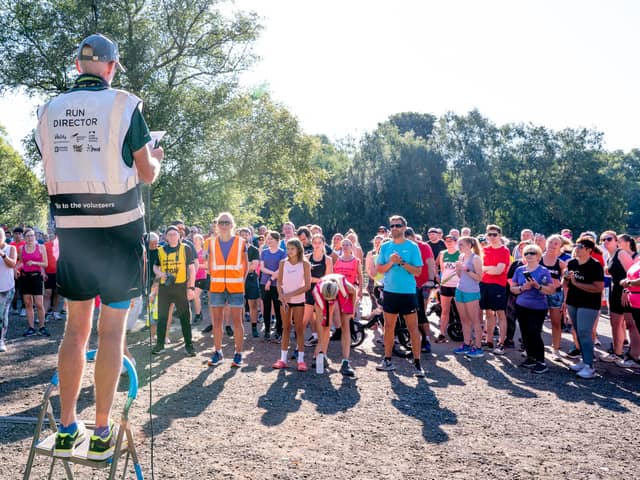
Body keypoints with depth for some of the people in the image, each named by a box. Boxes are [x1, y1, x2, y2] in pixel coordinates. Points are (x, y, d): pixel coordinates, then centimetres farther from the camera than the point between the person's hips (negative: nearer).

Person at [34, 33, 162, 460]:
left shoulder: (48, 111, 8)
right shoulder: (123, 104, -5)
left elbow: (55, 171, 16)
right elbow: (147, 173, -1)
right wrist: (156, 158, 21)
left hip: (71, 228, 4)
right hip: (119, 229, -4)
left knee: (76, 327, 13)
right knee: (112, 329, 2)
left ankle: (67, 429, 18)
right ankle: (102, 432, 9)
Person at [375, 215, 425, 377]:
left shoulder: (412, 247, -2)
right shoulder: (385, 247, 7)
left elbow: (418, 271, -5)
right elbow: (379, 269, 6)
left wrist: (402, 262, -17)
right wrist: (390, 262, -12)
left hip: (408, 292, -3)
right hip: (390, 291, 3)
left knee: (413, 327, -2)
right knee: (389, 327, 11)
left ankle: (417, 363, 4)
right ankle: (387, 360, 22)